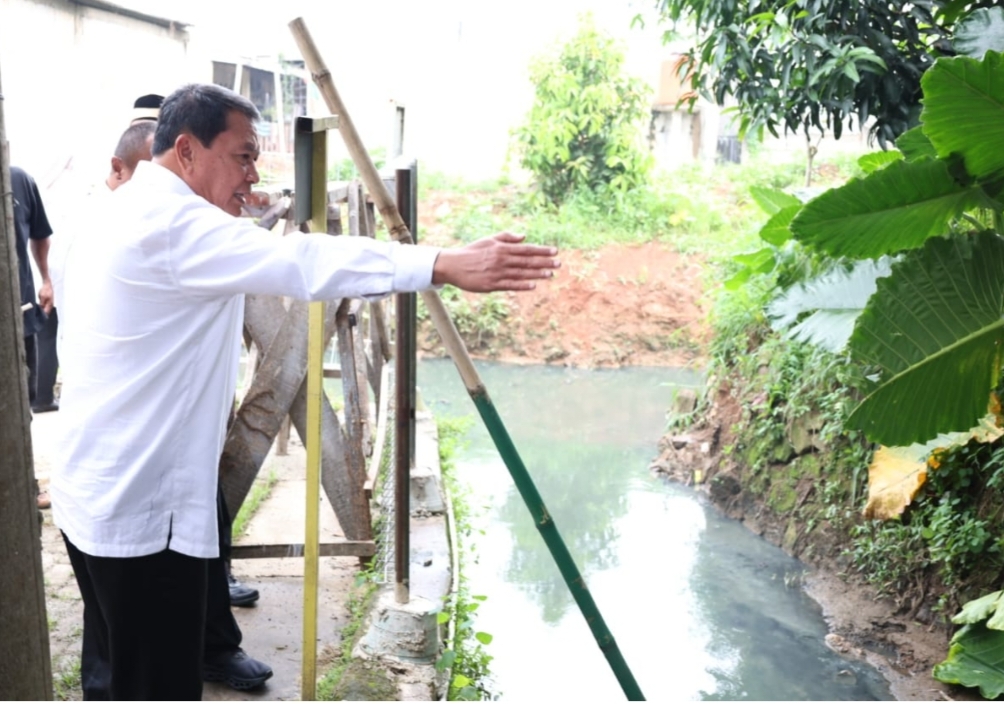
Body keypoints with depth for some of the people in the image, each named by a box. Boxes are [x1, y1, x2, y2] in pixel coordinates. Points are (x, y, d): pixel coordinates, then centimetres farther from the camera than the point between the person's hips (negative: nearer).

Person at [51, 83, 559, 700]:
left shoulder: (129, 215, 14)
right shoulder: (169, 222, -20)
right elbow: (299, 262, -33)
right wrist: (447, 265, -40)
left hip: (99, 497, 11)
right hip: (139, 510, -10)